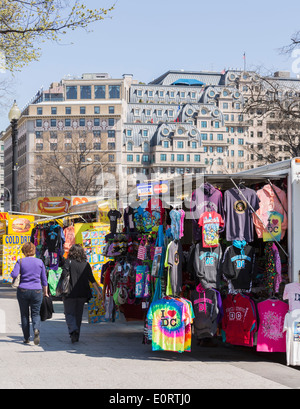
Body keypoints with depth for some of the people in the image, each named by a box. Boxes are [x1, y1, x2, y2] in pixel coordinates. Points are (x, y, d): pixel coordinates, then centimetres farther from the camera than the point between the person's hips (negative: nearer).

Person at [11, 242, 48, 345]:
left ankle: (26, 337, 12)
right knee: (36, 313, 7)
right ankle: (36, 330, -21)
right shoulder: (40, 262, 3)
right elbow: (44, 279, 6)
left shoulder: (20, 261, -3)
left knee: (24, 314, 10)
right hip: (36, 290, 1)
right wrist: (45, 292, 14)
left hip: (23, 290, -1)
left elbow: (14, 274, -14)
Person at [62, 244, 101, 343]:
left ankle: (73, 330, -22)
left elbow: (63, 276, -13)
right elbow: (91, 279, 7)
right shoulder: (86, 264, 5)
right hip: (82, 294, 4)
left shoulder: (68, 262, -6)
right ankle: (76, 336, 16)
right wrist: (98, 291, 13)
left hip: (70, 293, -4)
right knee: (78, 314, 13)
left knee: (69, 313, 3)